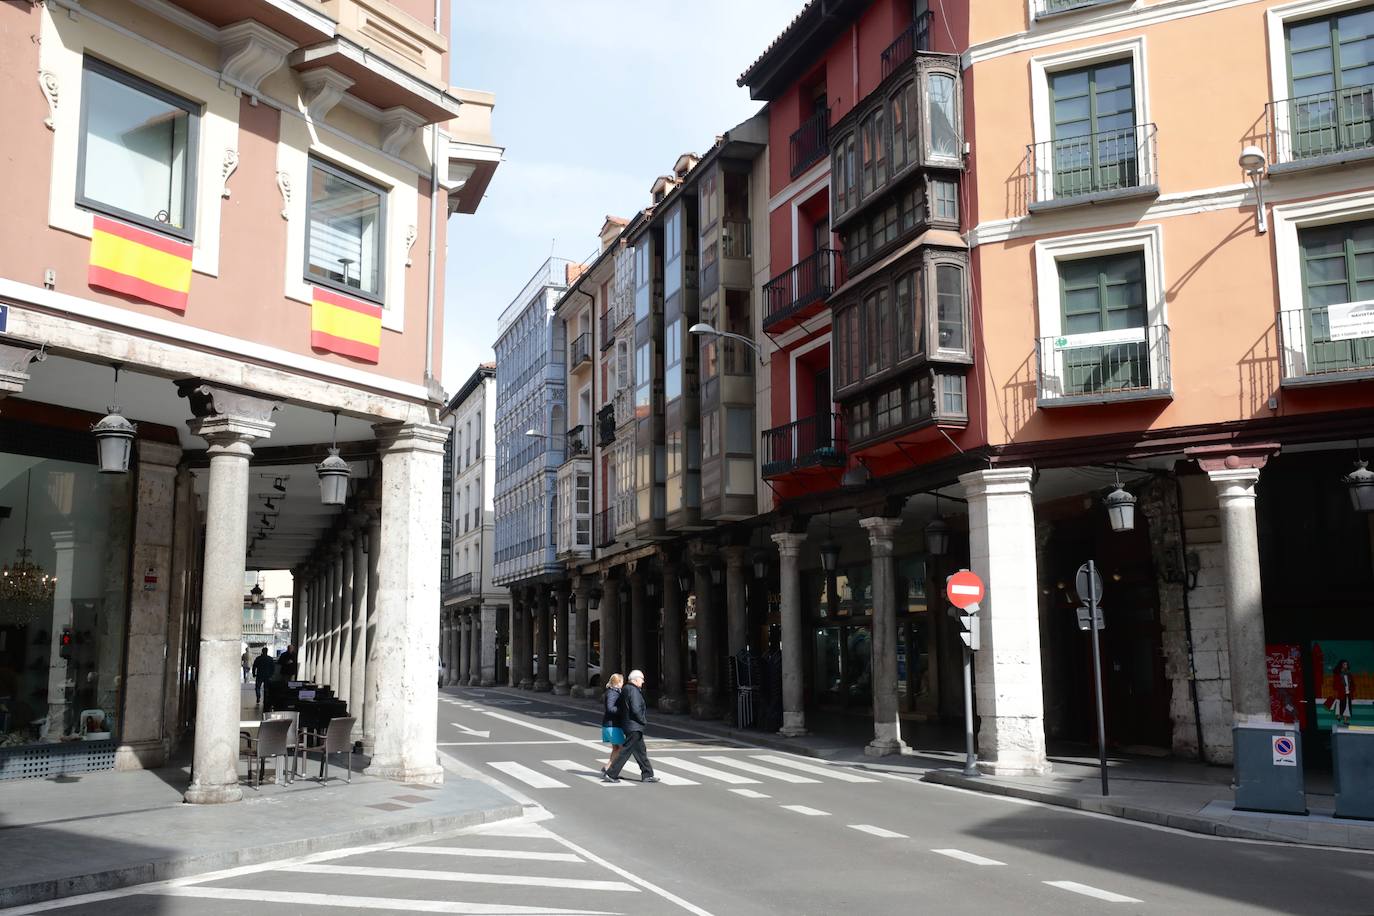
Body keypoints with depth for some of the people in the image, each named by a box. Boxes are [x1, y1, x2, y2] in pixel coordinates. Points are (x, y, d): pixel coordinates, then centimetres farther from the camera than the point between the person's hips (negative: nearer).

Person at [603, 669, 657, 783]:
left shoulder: (626, 689, 12)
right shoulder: (633, 691, -18)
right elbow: (636, 710, -24)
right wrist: (644, 721, -10)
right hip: (634, 727, -10)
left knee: (641, 752, 14)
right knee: (625, 751, -6)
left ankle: (647, 775, 20)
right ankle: (611, 774, -2)